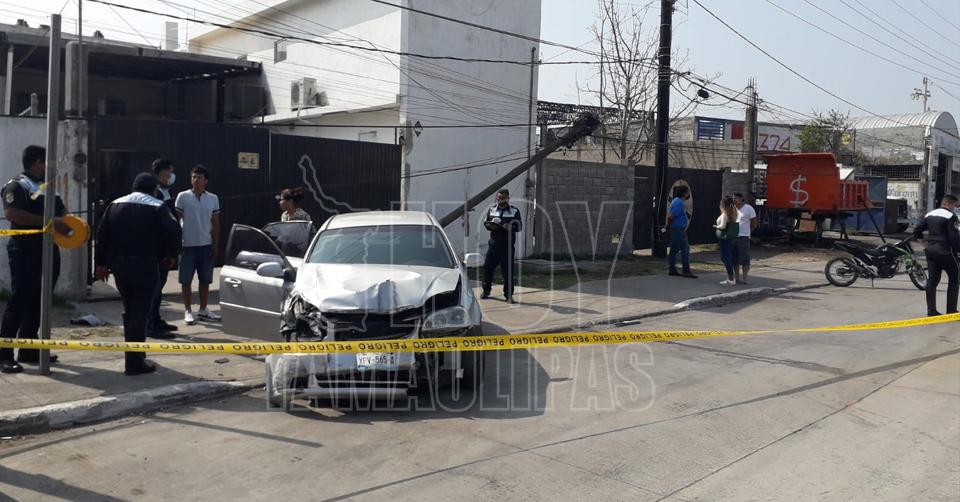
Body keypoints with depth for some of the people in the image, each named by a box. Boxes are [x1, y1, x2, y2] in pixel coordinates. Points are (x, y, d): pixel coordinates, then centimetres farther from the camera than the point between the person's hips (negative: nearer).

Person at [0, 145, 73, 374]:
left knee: (38, 303, 11)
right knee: (19, 301, -7)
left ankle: (28, 350, 19)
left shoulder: (48, 187, 18)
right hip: (25, 251, -8)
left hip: (48, 250, 8)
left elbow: (61, 212, 26)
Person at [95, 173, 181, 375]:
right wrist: (169, 256, 3)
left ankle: (134, 354, 27)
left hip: (119, 264, 5)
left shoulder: (115, 205, 11)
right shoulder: (158, 208, -4)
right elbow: (173, 232, -13)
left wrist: (101, 263, 10)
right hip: (146, 266, -5)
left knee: (129, 311, 19)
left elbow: (102, 234, 7)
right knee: (140, 313, -2)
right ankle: (135, 362, -2)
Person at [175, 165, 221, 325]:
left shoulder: (213, 199, 4)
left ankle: (203, 310, 21)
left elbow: (215, 223, 8)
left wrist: (215, 244, 3)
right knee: (186, 280, 3)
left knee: (205, 280, 10)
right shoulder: (183, 197, -4)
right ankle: (188, 311, 12)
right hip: (187, 245, -3)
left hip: (206, 245, 3)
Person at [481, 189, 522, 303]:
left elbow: (519, 226, -1)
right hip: (494, 243, 2)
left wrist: (510, 227, -21)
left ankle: (509, 295, 6)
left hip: (508, 245, -2)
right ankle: (486, 290, 23)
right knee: (488, 266, 5)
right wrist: (490, 226, -11)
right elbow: (485, 222, 12)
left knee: (508, 270, -1)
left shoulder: (514, 211, 4)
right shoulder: (491, 210, 11)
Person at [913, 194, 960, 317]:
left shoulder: (929, 215, 11)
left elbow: (917, 230, 15)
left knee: (932, 280, 8)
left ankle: (931, 310, 8)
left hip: (930, 250, 7)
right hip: (945, 251, -7)